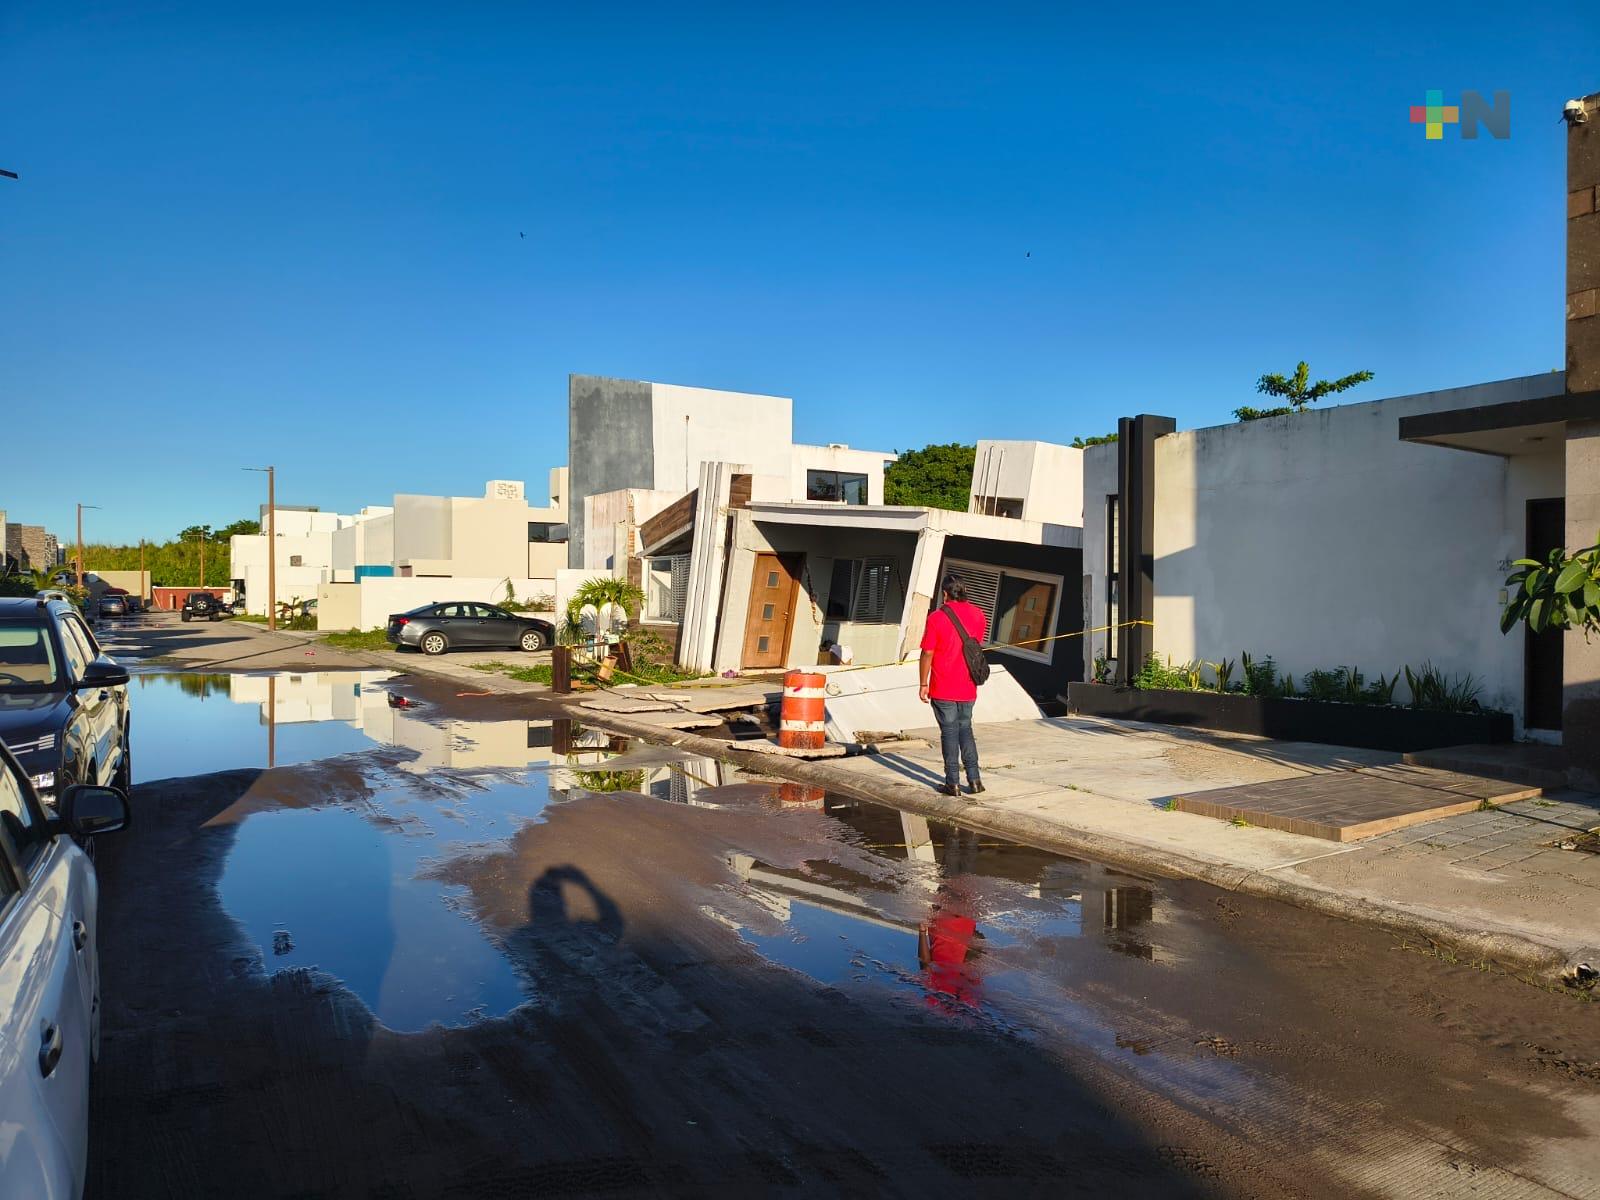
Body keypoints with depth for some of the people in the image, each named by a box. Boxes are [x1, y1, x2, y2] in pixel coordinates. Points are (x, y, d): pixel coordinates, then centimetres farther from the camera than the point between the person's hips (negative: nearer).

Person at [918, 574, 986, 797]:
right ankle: (974, 779, 14)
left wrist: (923, 684, -3)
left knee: (949, 732, 3)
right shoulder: (977, 614, 2)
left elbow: (927, 653, -11)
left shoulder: (936, 618, -12)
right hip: (968, 687, 4)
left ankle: (953, 783, 6)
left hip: (943, 688, -4)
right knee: (965, 730, 16)